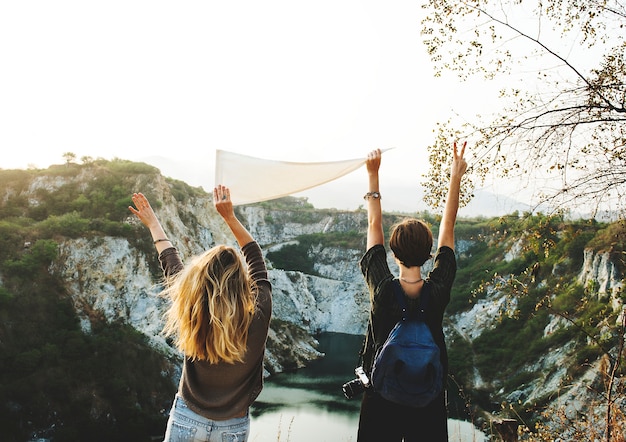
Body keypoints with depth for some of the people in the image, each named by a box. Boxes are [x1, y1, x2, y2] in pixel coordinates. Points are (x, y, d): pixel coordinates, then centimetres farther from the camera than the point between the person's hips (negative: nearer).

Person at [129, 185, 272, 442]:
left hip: (187, 420, 0)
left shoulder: (193, 315, -22)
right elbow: (256, 259, -8)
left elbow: (171, 267, -5)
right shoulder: (258, 316, -23)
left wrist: (153, 224, 10)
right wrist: (229, 216, -4)